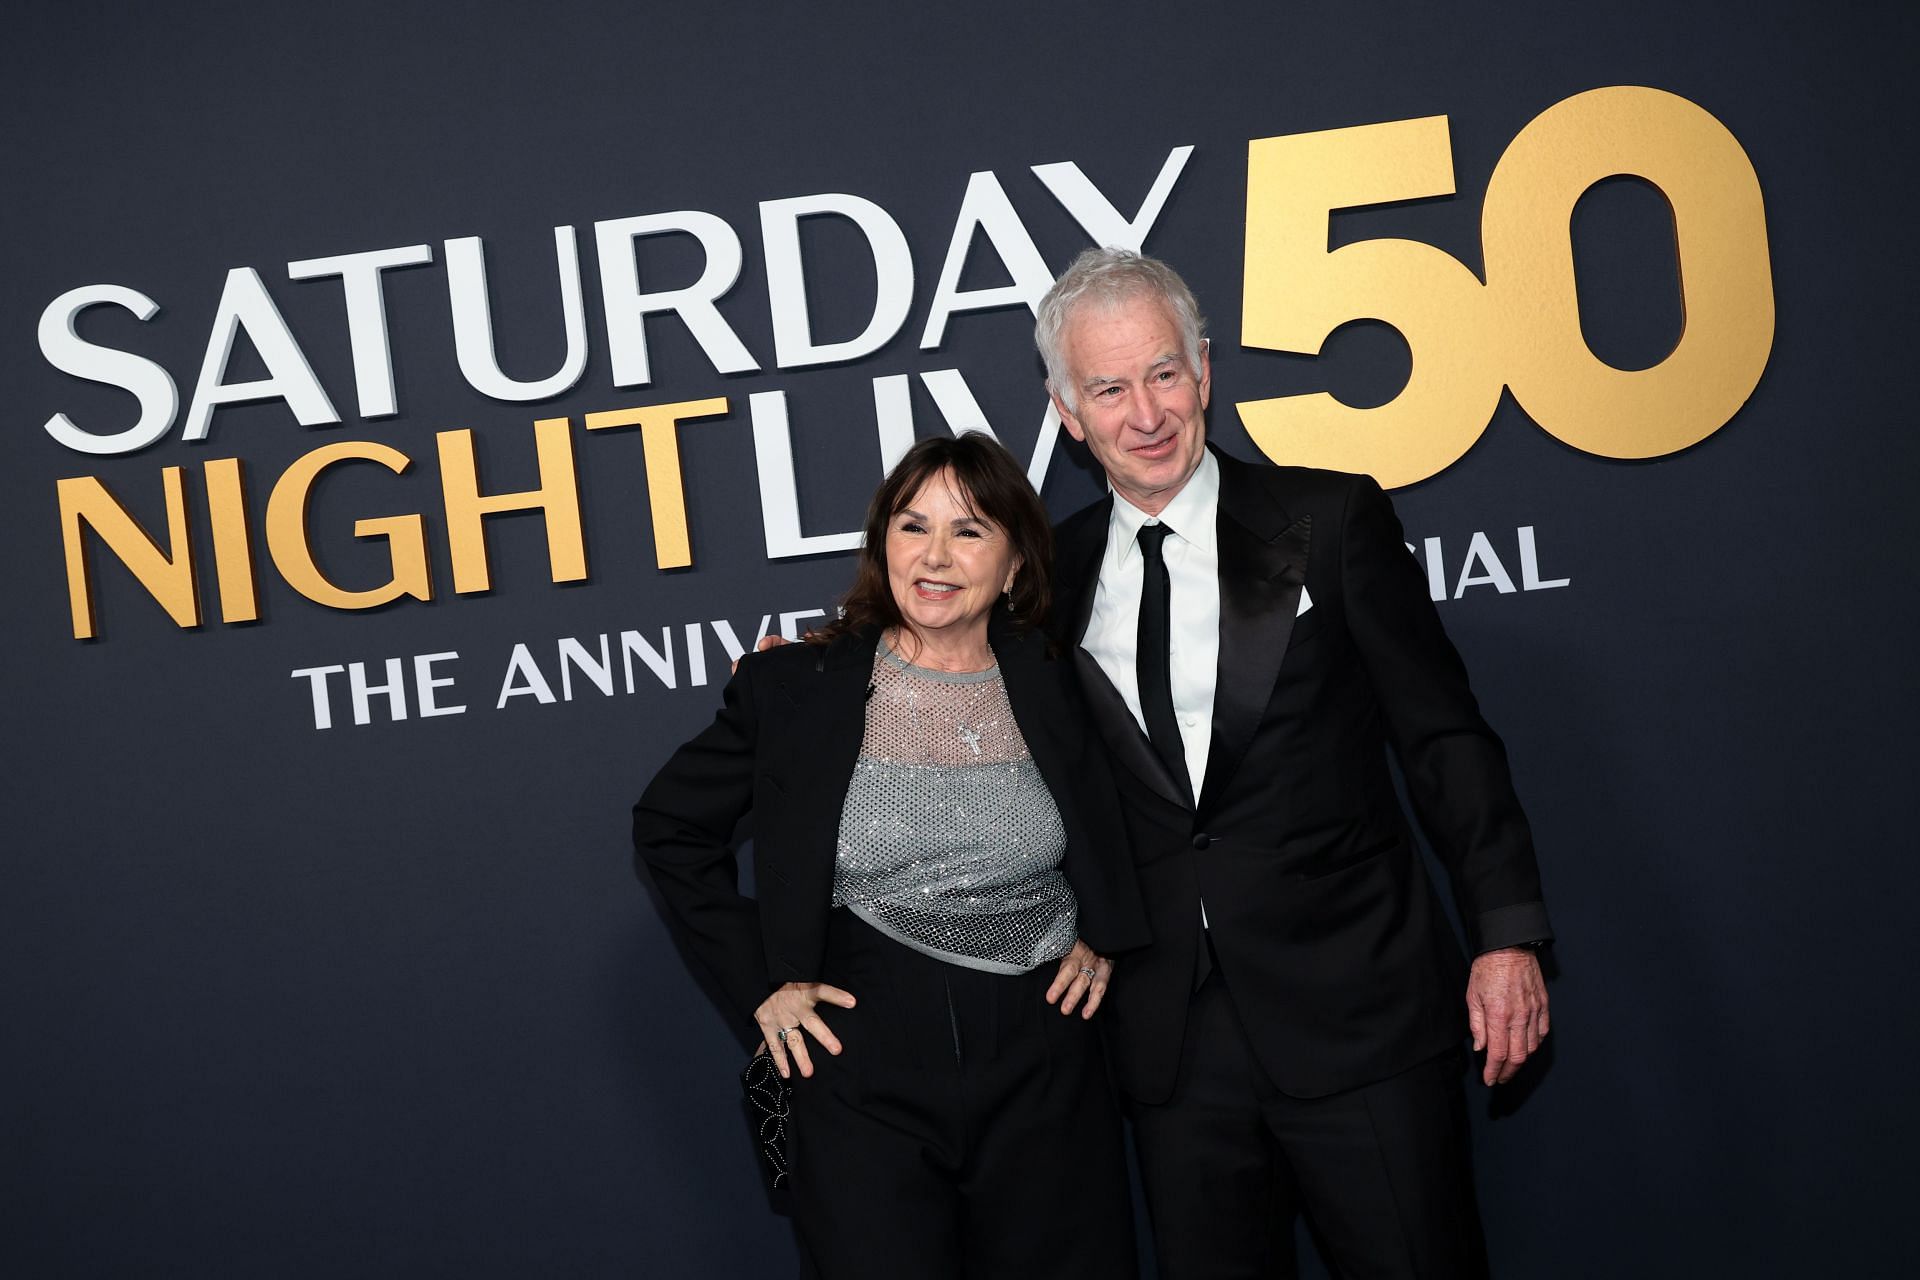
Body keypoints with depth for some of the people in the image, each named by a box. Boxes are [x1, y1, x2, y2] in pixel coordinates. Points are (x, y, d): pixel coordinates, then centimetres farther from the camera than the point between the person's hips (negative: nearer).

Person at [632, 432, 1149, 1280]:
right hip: (868, 1085, -2)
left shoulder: (1059, 692, 2)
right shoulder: (794, 689, -3)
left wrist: (1106, 934, 6)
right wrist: (760, 982, 1)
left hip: (1046, 1078, 2)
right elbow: (669, 828, 8)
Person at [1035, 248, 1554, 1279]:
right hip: (1173, 1038, 3)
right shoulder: (1060, 570, 7)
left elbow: (1442, 733, 0)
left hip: (1358, 1012, -2)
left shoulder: (1329, 519, 0)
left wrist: (1504, 931, -6)